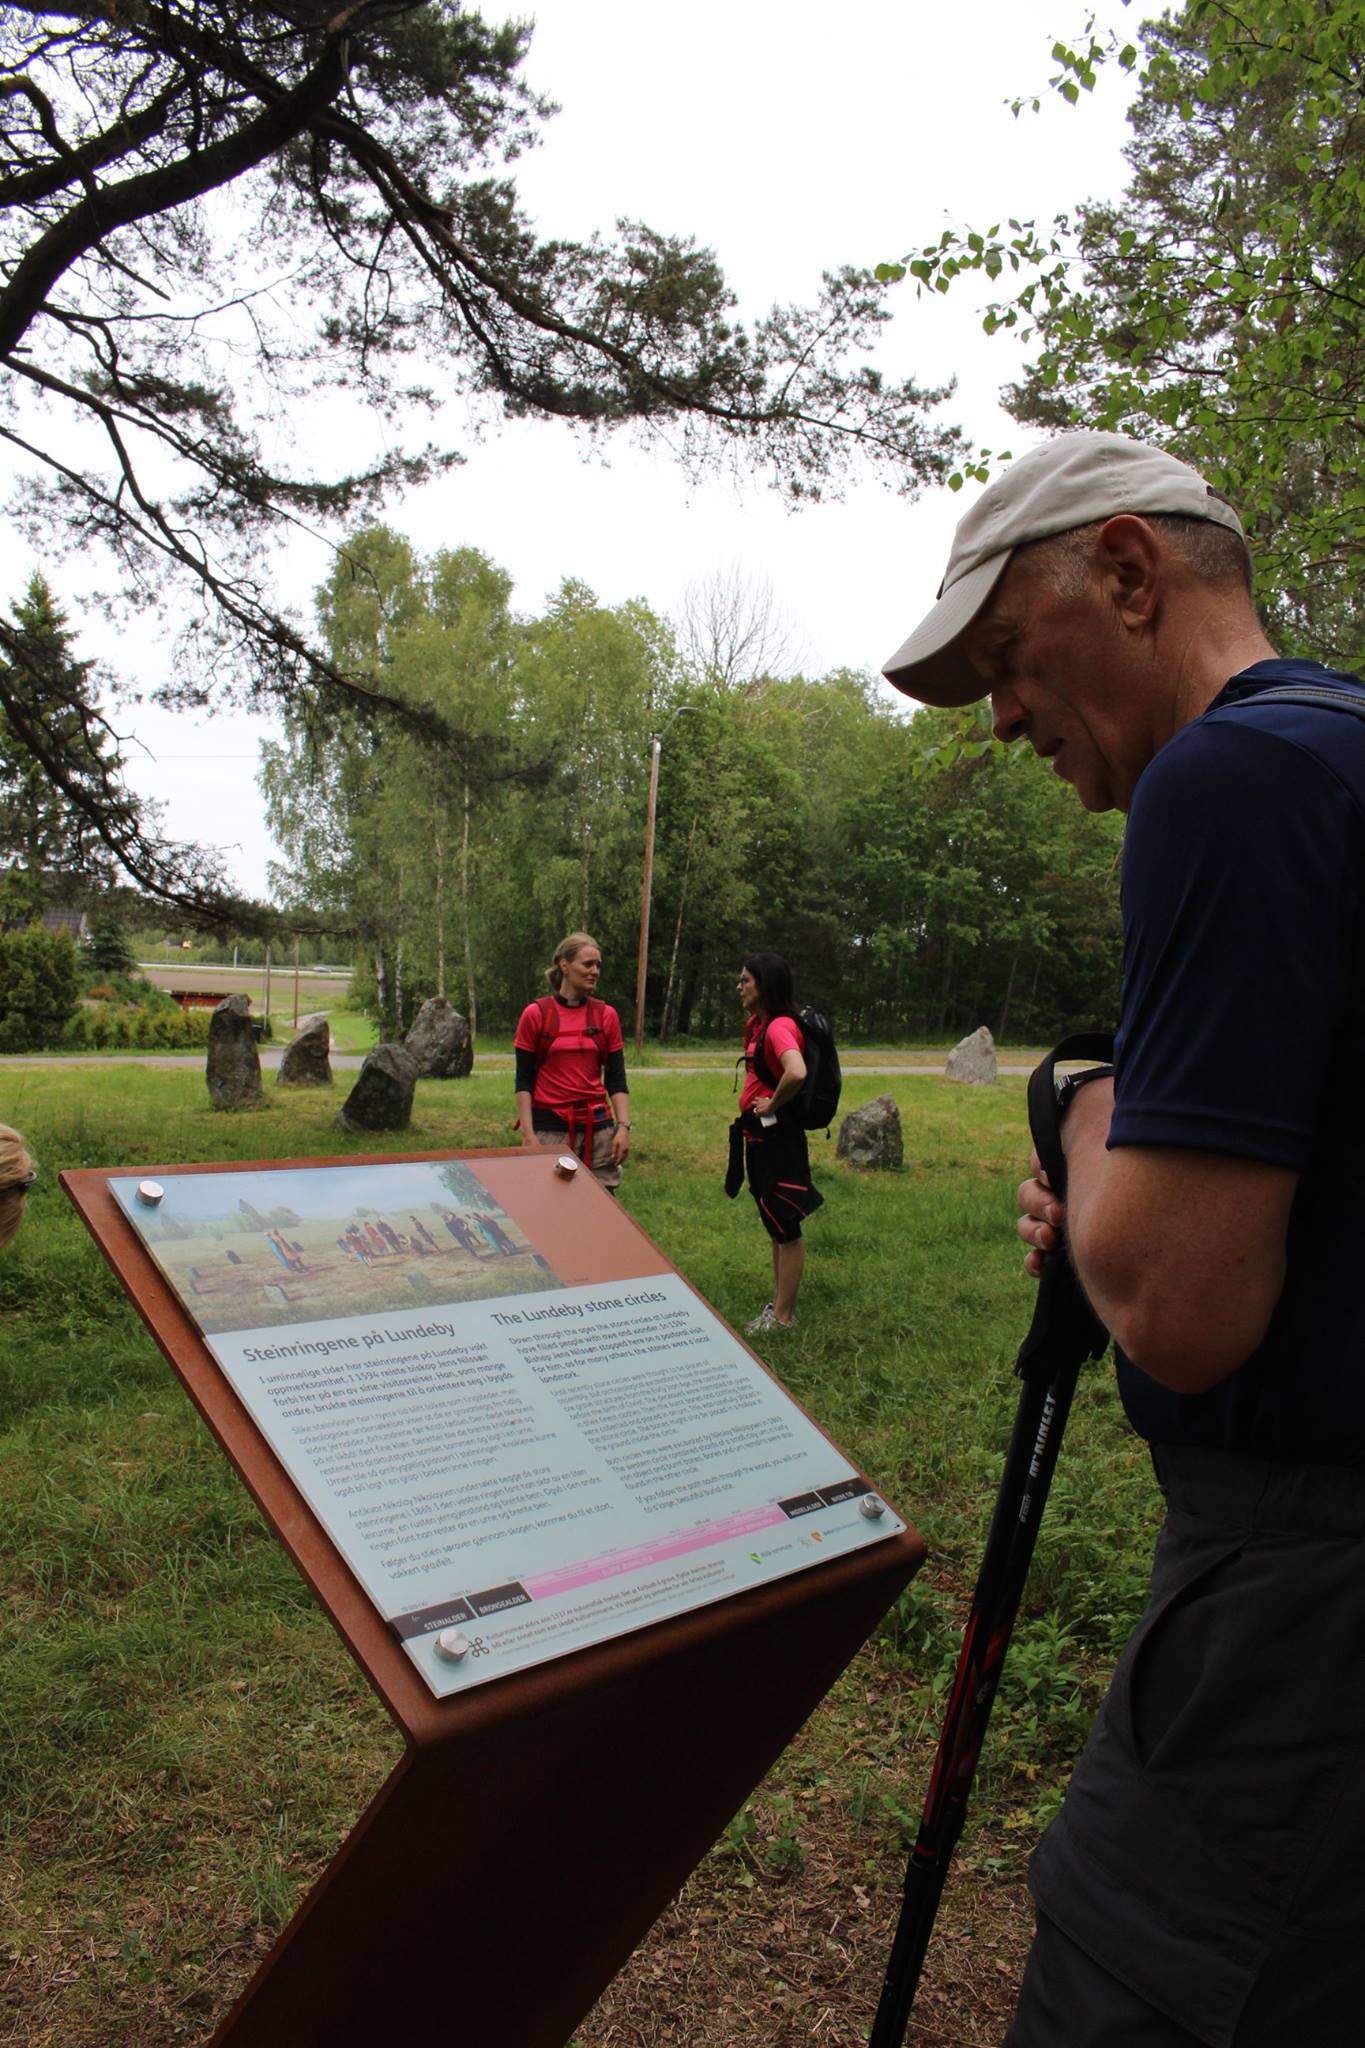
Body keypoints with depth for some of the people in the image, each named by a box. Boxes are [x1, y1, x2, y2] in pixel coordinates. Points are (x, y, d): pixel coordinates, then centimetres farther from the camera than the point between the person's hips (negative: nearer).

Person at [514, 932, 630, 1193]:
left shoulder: (606, 1015, 5)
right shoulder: (536, 1014, -2)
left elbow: (616, 1080, 7)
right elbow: (524, 1081, -1)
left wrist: (623, 1126, -5)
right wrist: (528, 1134, -9)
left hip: (597, 1127, 2)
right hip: (550, 1128, -2)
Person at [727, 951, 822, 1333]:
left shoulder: (780, 1026, -19)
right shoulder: (756, 1024, 10)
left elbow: (797, 1073, -39)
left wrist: (773, 1105, -23)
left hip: (777, 1136, -10)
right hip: (759, 1134, 10)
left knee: (785, 1226, 1)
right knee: (775, 1224, 17)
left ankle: (782, 1317, 10)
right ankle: (778, 1305, 28)